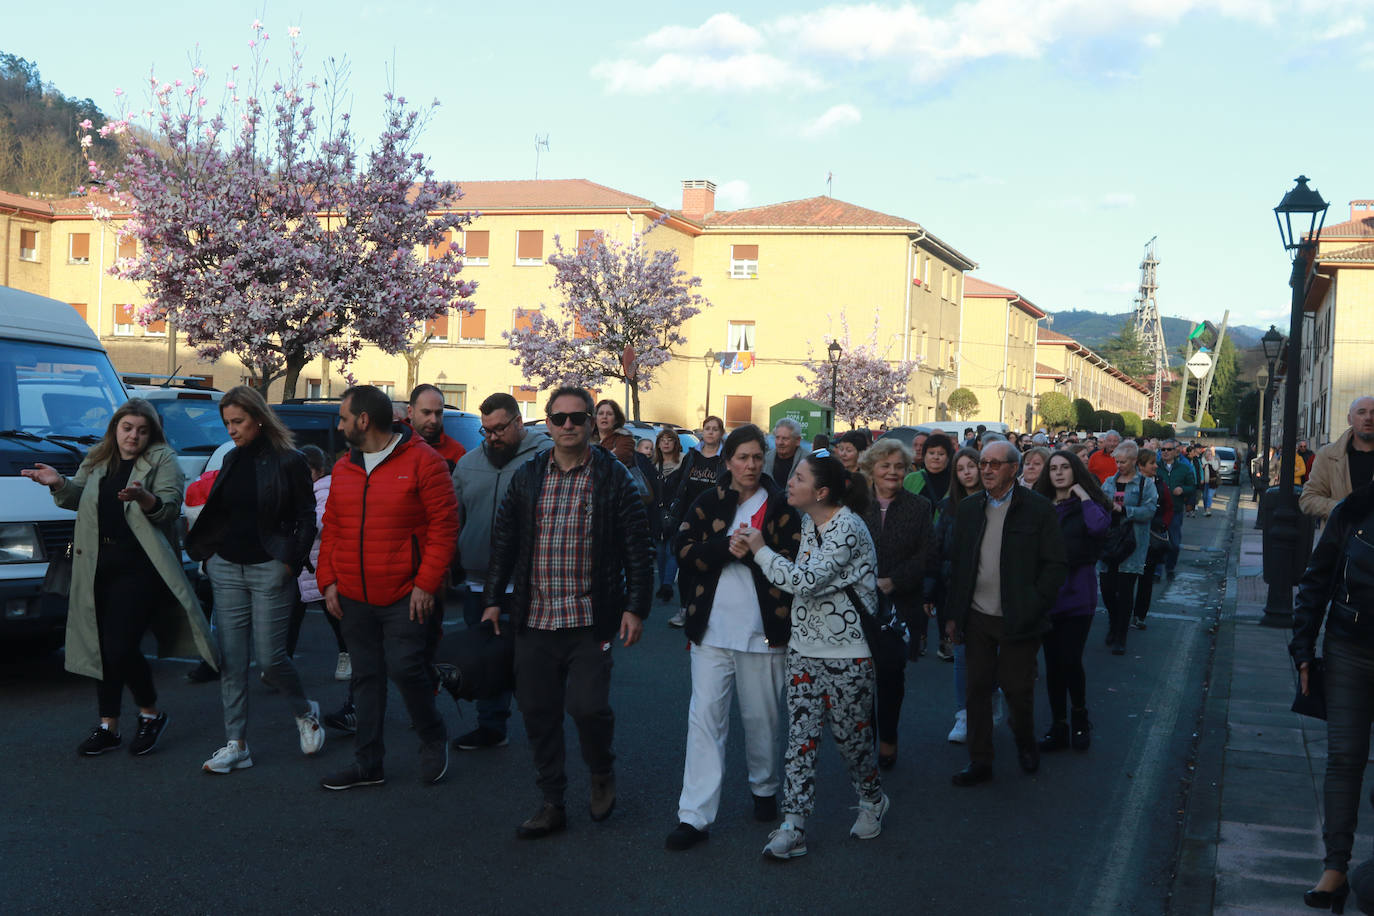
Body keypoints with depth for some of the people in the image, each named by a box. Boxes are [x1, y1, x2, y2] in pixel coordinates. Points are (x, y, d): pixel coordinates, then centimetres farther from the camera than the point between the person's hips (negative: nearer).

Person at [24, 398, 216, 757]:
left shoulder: (163, 461, 0)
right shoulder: (97, 459, 16)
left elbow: (169, 508, -12)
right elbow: (79, 497, 22)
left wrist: (144, 497, -32)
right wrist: (59, 484, 2)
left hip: (140, 569, -6)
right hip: (98, 566, 6)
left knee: (121, 648, -11)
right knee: (102, 647, 9)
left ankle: (151, 714, 13)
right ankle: (107, 726, 20)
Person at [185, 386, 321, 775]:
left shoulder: (288, 462, -7)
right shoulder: (232, 460, 11)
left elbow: (306, 517, -5)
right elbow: (216, 515, 18)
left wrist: (291, 562, -9)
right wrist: (206, 552, 9)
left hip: (270, 571, -6)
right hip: (228, 569, 6)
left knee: (269, 657, -5)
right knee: (230, 660, 4)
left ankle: (306, 713, 23)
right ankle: (236, 745, 10)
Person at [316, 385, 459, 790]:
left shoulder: (423, 461, -8)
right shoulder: (344, 468, 12)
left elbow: (444, 526, -10)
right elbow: (331, 529, 17)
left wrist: (426, 583, -14)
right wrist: (329, 580, 6)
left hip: (405, 596, -6)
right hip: (354, 597, 6)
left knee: (405, 668, -10)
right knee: (366, 677, 10)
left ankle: (433, 741, 16)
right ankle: (367, 763, 20)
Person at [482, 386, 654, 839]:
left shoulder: (613, 478, -1)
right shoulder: (527, 477, 9)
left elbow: (638, 549, -1)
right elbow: (503, 542, 14)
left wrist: (635, 606, -6)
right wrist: (493, 599, 10)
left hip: (590, 619, -3)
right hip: (535, 619, 4)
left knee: (588, 705, -11)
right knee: (539, 713, 6)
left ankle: (602, 773, 20)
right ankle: (552, 805, 20)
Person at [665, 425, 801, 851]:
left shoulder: (780, 506, 2)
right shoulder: (708, 503, 6)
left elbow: (795, 560, -6)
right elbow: (683, 548, -4)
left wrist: (755, 549, -19)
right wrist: (727, 547, -18)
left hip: (763, 629, -1)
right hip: (712, 627, 1)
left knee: (761, 717, 12)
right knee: (705, 716, -4)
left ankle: (765, 789, 36)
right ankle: (695, 815, -2)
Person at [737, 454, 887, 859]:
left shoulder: (847, 528, -19)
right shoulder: (809, 522, 7)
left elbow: (805, 580, -25)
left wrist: (760, 549, -16)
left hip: (846, 651, -7)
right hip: (805, 645, 7)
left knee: (849, 733, 7)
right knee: (800, 734, 2)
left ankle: (872, 799, 33)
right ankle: (792, 826, 4)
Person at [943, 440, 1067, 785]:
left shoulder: (1038, 508, -6)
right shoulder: (968, 508, 8)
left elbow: (1055, 566, -6)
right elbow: (957, 565, 12)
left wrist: (1032, 608, -13)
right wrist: (953, 614, 8)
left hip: (1017, 621, -4)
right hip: (977, 616, 4)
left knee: (1018, 689, 4)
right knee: (977, 688, 7)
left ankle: (1025, 743, 33)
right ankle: (980, 761, 17)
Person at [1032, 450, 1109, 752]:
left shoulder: (1087, 505, 0)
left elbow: (1099, 526, -22)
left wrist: (1083, 495, -13)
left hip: (1077, 594, -3)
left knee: (1070, 660, -9)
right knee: (1052, 662, 8)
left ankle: (1079, 717, 16)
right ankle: (1058, 726, 19)